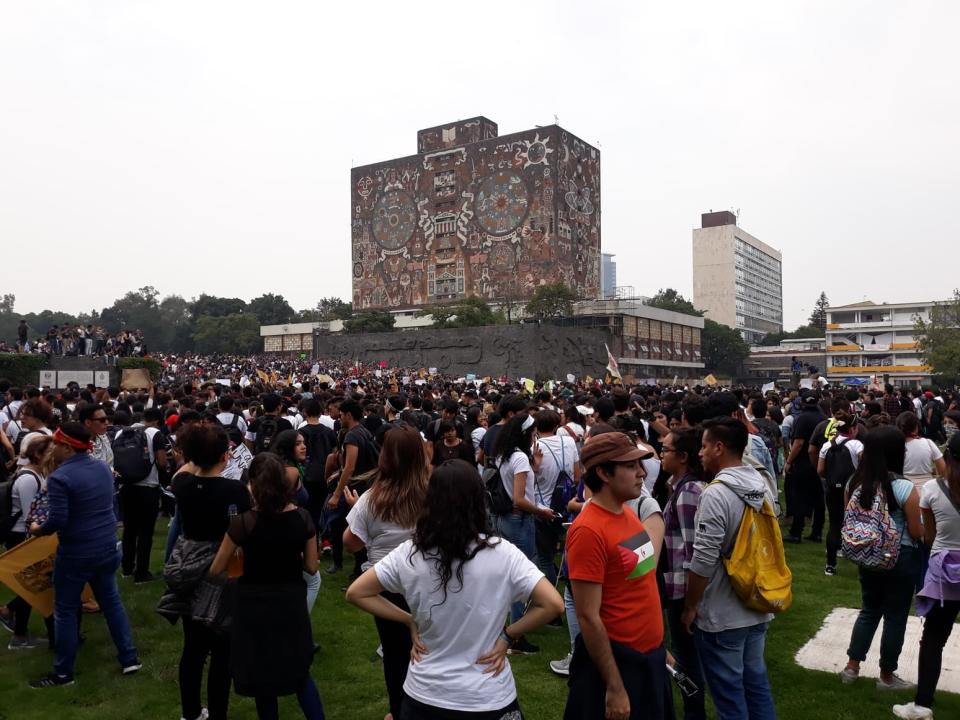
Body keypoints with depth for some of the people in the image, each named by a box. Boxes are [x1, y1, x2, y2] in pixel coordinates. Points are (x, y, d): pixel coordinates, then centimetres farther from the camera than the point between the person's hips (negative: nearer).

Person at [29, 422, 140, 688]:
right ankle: (130, 659, 23)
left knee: (65, 610, 10)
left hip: (76, 553, -7)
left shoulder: (59, 477, -19)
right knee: (111, 600, 18)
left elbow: (57, 521, -22)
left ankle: (63, 673, 23)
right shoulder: (103, 467, 3)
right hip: (107, 547, 7)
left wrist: (38, 529, -3)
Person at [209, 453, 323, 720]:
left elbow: (216, 570, -7)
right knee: (299, 671, 23)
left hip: (255, 607, -2)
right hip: (291, 603, 3)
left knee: (263, 679, 19)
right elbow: (311, 567, -3)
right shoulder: (303, 518, -11)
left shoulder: (243, 523, -19)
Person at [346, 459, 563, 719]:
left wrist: (410, 621, 0)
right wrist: (507, 636, -8)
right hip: (488, 699, -1)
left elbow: (356, 593, -3)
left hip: (424, 695, 1)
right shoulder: (502, 554, -17)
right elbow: (553, 605, -18)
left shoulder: (409, 553, -11)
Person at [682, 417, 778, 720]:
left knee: (729, 693, 6)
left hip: (722, 615, -8)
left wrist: (690, 607, -10)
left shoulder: (716, 493, -23)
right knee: (756, 681, 20)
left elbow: (704, 561, -23)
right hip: (757, 606, 8)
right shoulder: (762, 486, 3)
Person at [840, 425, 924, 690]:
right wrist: (924, 528, 9)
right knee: (895, 616, 11)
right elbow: (916, 533, -12)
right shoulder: (904, 488, -20)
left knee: (869, 610, 20)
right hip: (901, 558, -4)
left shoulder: (856, 483, -5)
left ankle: (852, 667, 24)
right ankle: (887, 676, 25)